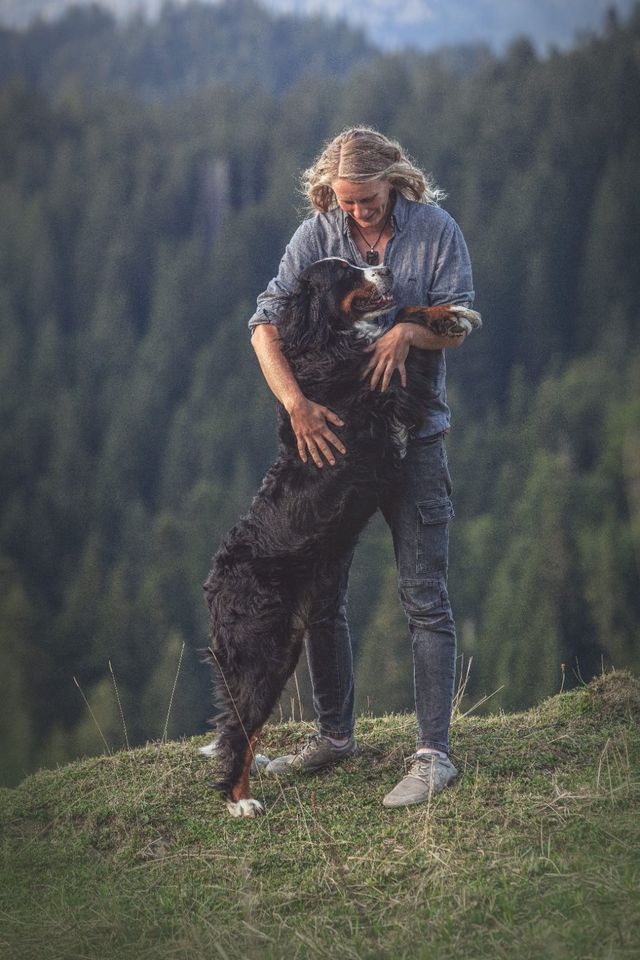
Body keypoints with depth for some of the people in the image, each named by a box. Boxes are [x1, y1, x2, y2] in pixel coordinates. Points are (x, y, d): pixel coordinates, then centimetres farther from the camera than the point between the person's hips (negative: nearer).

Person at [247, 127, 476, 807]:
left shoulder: (435, 230, -4)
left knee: (423, 597, -6)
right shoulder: (318, 234, -1)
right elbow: (266, 322, -10)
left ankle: (433, 753, -4)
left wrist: (408, 330, -25)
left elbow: (458, 327, -3)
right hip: (330, 432, 3)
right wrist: (296, 404, -24)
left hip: (412, 433, -3)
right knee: (319, 592, 9)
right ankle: (334, 733, 25)